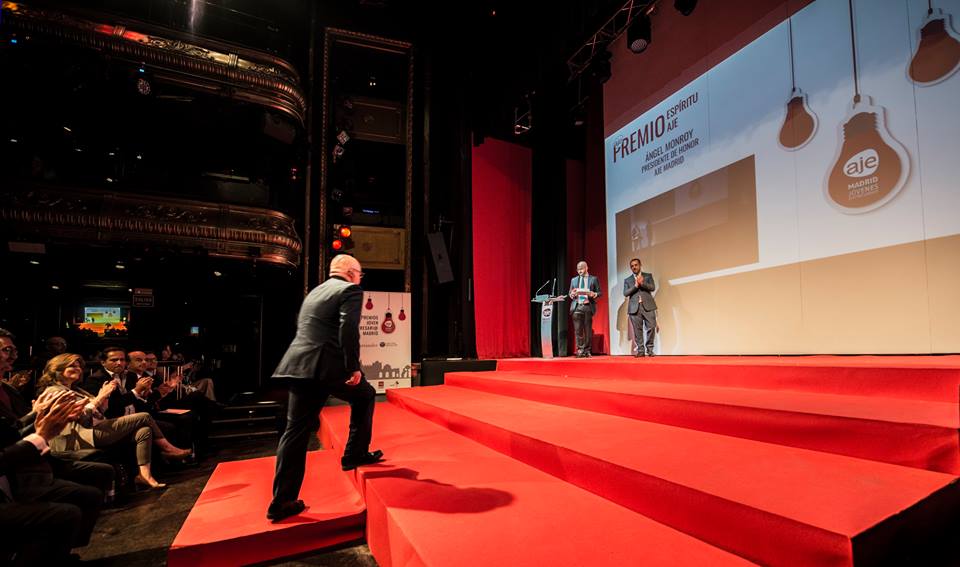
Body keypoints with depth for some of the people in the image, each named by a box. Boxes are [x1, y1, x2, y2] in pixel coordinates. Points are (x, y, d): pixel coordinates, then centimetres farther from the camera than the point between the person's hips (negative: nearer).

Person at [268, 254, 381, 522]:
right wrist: (353, 368, -15)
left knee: (296, 432, 10)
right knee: (365, 395, 20)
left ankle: (282, 502, 14)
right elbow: (348, 329, -17)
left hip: (300, 367, 8)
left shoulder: (314, 292, 23)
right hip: (328, 367, -7)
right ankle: (355, 455, 24)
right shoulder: (350, 291, -3)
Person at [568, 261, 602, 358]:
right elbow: (570, 293, 18)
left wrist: (594, 294, -14)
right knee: (578, 330, -3)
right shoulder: (574, 280, 17)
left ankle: (587, 351, 9)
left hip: (588, 306, -2)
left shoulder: (594, 279, 9)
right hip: (577, 306, 2)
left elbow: (599, 292, 6)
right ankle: (580, 350, 2)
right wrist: (572, 294, -5)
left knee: (588, 330, 1)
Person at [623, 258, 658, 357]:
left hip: (648, 306, 0)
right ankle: (640, 350, 5)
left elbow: (653, 287, -1)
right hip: (634, 308, 0)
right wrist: (635, 286, -11)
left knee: (651, 327, -5)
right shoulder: (627, 280, 14)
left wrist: (642, 283, -15)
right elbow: (625, 293, 1)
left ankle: (649, 349, 6)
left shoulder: (648, 276, 14)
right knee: (637, 330, -2)